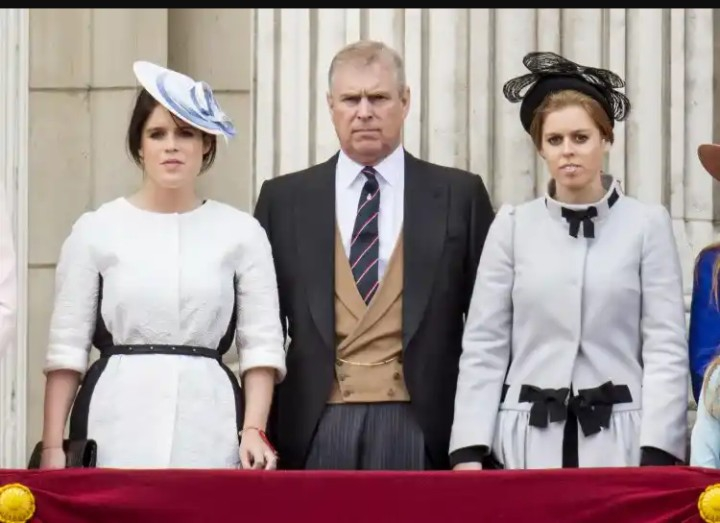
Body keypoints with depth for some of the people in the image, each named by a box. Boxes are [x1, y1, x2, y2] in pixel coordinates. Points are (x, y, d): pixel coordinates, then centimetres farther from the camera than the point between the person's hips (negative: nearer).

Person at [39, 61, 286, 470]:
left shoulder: (241, 232, 6)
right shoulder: (96, 230, 6)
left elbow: (261, 344, 3)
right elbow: (68, 347, 4)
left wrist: (253, 430, -9)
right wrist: (53, 446, -3)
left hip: (208, 424, 0)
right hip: (116, 424, 0)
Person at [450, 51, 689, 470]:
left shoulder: (647, 224, 3)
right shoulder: (513, 226, 7)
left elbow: (667, 347, -1)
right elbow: (484, 346, 5)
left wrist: (657, 453, -11)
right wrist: (469, 450, -4)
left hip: (618, 439, -1)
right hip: (528, 439, 1)